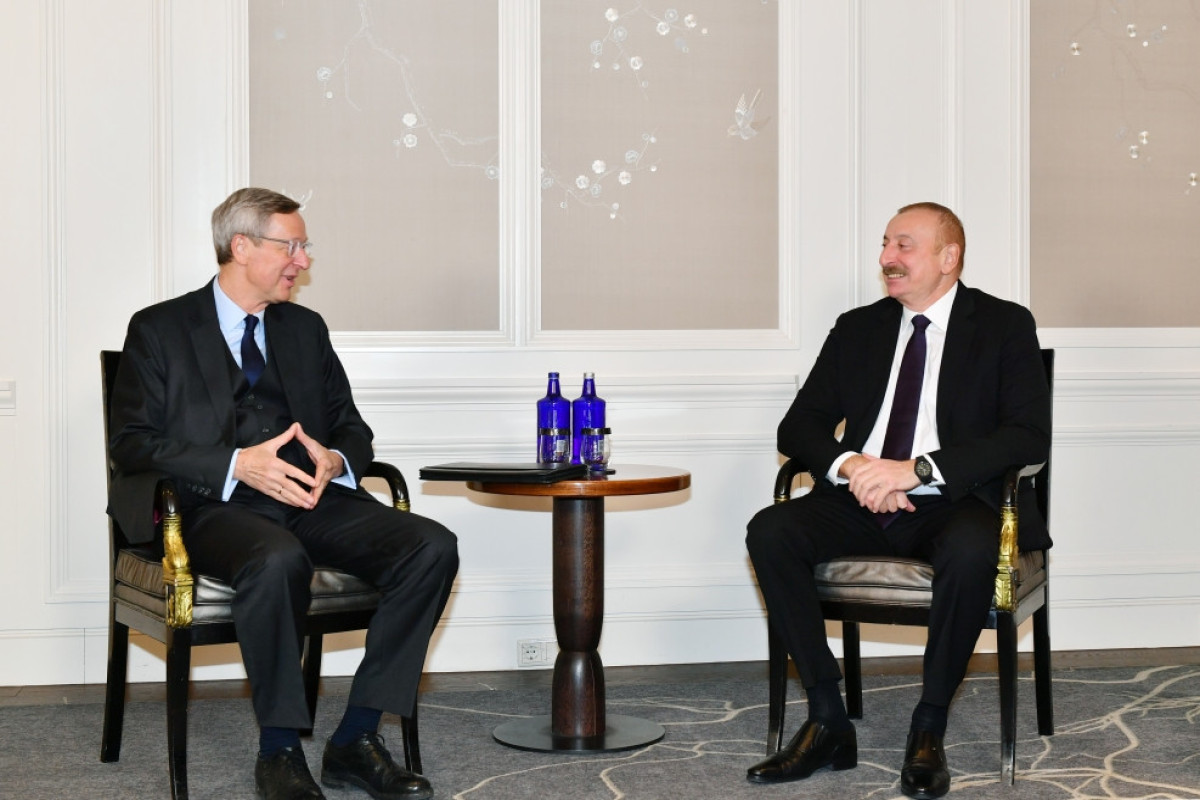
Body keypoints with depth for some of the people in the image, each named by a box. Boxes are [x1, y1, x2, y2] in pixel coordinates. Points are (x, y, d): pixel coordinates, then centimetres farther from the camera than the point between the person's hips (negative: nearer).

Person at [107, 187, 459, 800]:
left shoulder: (306, 328, 22)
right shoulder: (159, 330, 7)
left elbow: (352, 429, 22)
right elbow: (132, 444, -3)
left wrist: (336, 461, -5)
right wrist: (237, 466, -18)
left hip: (310, 499, 5)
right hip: (216, 508, -5)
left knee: (432, 545, -20)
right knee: (278, 559, -40)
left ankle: (356, 739, -16)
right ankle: (279, 750, -21)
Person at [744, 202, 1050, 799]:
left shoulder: (1005, 327, 3)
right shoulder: (857, 329, 16)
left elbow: (1029, 437, -10)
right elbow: (798, 427, 11)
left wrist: (917, 469, -20)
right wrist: (849, 464, -13)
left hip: (954, 504, -4)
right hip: (860, 503, 4)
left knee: (970, 547, -38)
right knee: (770, 531, -23)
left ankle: (928, 731, -20)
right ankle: (828, 723, -17)